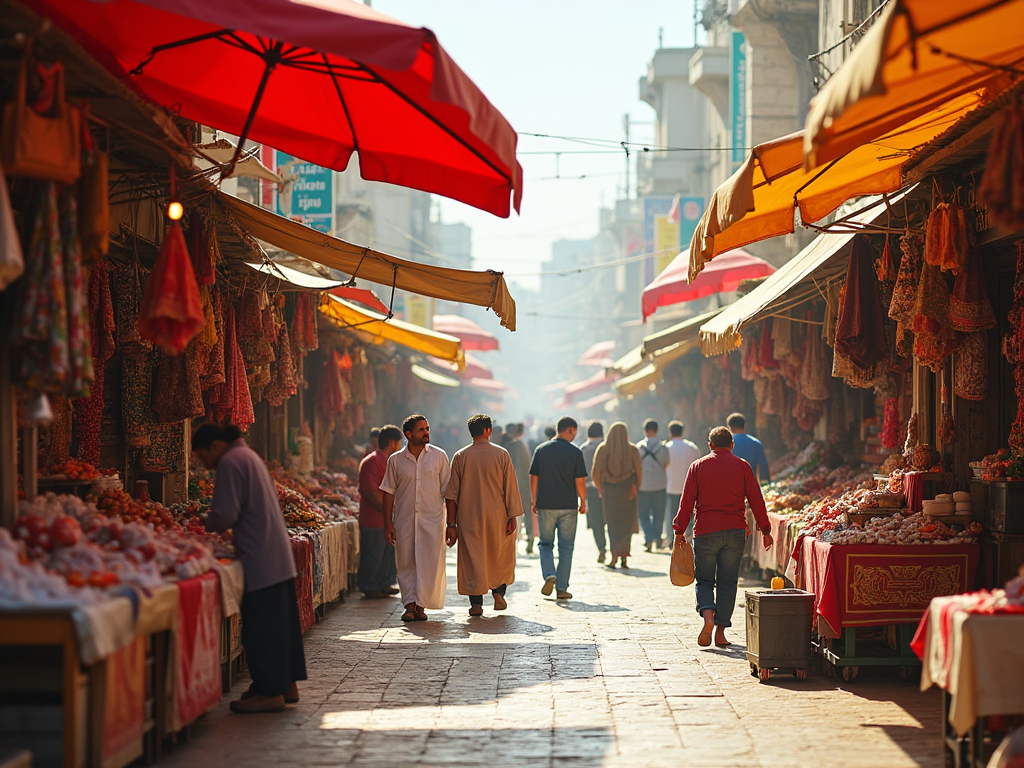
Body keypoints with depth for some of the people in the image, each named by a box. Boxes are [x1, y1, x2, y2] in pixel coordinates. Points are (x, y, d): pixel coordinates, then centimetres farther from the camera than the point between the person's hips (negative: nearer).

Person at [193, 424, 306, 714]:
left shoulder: (230, 462, -12)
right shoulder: (248, 455, 19)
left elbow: (225, 516, -17)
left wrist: (204, 526, 1)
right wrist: (215, 523, 17)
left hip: (260, 559, -10)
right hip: (278, 554, 10)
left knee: (260, 626, -6)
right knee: (279, 619, 15)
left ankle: (269, 692, -4)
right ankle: (287, 683, 21)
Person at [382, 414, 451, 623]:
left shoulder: (439, 456, 3)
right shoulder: (396, 460, 4)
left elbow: (447, 490, 5)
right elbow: (389, 492, 7)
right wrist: (387, 523, 2)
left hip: (432, 520, -1)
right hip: (404, 521, 1)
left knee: (429, 564, -5)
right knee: (406, 564, 3)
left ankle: (421, 605, 2)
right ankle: (410, 605, 10)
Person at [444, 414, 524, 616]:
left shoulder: (460, 457, 0)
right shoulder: (501, 454, -3)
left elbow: (451, 493, -1)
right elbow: (510, 488, -5)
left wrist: (451, 524, 3)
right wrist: (513, 516, -1)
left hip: (469, 518, 0)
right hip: (497, 516, 0)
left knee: (472, 558, 3)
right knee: (501, 556, 18)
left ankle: (476, 602, -2)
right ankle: (499, 591, 10)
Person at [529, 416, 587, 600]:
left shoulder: (541, 450, 2)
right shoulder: (575, 452, -5)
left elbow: (533, 478, 5)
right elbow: (580, 481, -6)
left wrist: (534, 501, 14)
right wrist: (583, 502, 7)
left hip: (545, 505, 2)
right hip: (568, 506, -2)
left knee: (545, 544, 14)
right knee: (566, 547, 6)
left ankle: (549, 575, -10)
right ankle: (562, 588, 5)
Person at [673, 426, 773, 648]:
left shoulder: (698, 466, 4)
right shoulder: (742, 466, 5)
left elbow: (687, 501, 1)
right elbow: (756, 499, 4)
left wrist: (680, 530, 6)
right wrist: (765, 530, 10)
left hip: (705, 532, -1)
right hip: (735, 532, 1)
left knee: (704, 579, 9)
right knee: (727, 581, 7)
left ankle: (708, 615, -18)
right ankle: (720, 631, 5)